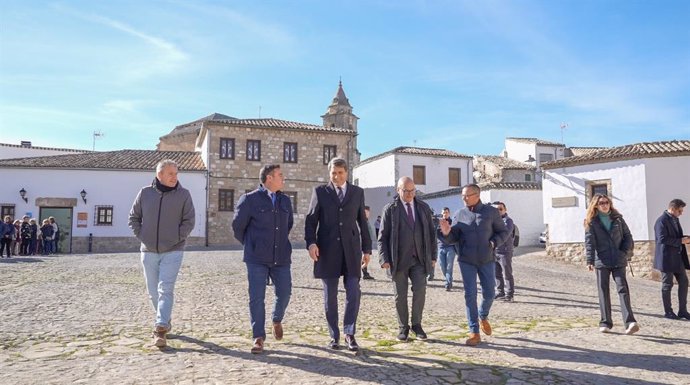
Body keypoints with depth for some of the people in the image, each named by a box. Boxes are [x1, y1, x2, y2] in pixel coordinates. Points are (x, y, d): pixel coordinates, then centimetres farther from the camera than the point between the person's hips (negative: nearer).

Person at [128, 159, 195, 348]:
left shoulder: (183, 194, -3)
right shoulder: (145, 193, 2)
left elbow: (189, 221, -2)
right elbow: (134, 217, 11)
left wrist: (177, 238, -9)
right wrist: (141, 236, 0)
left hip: (172, 251, -3)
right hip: (149, 251, 3)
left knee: (165, 289, -11)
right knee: (153, 291, 13)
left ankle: (160, 329, -9)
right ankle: (164, 322, 31)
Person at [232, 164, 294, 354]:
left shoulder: (285, 200, 11)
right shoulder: (250, 199, -4)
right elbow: (238, 226, 4)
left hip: (281, 258, 4)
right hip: (257, 259, -4)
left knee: (284, 293, 6)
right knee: (256, 298, -2)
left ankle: (277, 320, 37)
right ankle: (258, 338, 11)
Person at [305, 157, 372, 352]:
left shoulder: (357, 192, 10)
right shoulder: (320, 191, 6)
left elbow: (362, 222, 11)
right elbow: (311, 220, 2)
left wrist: (366, 249, 9)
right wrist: (311, 243, -13)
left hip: (351, 248, 1)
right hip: (327, 250, -1)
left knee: (354, 293, -4)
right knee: (330, 295, 6)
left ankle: (349, 333, 12)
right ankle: (334, 336, 19)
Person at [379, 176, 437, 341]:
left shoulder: (424, 208, 9)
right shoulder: (390, 209, -2)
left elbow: (431, 233, 12)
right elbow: (383, 236, -3)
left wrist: (433, 256, 6)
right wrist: (384, 259, -11)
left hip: (419, 259, 2)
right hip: (399, 259, -2)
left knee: (420, 291, -6)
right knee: (400, 295, 5)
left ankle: (416, 324, 14)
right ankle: (403, 327, 20)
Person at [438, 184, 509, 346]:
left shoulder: (491, 212, -2)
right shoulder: (461, 214, 0)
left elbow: (503, 232, 4)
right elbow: (454, 238, 1)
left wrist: (493, 243, -15)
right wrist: (446, 233, -21)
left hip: (487, 260, 0)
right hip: (466, 261, 0)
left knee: (489, 293, 7)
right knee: (470, 295, -2)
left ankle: (483, 317, 39)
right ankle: (474, 333, 6)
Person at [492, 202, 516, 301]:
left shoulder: (508, 220, -6)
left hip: (505, 252, -7)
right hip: (494, 251, 7)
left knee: (507, 274, -2)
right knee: (497, 274, 12)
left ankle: (509, 294, 5)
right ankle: (500, 292, 23)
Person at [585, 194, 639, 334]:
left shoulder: (617, 218, 10)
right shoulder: (591, 222, 2)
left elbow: (628, 236, 12)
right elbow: (589, 242, -5)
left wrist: (625, 252, -3)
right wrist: (590, 261, -14)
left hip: (618, 261, 1)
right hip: (601, 261, -1)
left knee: (622, 288, -9)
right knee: (603, 291, 4)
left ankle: (630, 322, -13)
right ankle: (605, 323, 12)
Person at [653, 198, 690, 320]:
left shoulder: (675, 219, 14)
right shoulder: (662, 221, -15)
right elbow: (662, 239, -22)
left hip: (677, 257, 9)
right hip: (667, 258, -9)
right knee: (667, 285, 1)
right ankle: (668, 312, 12)